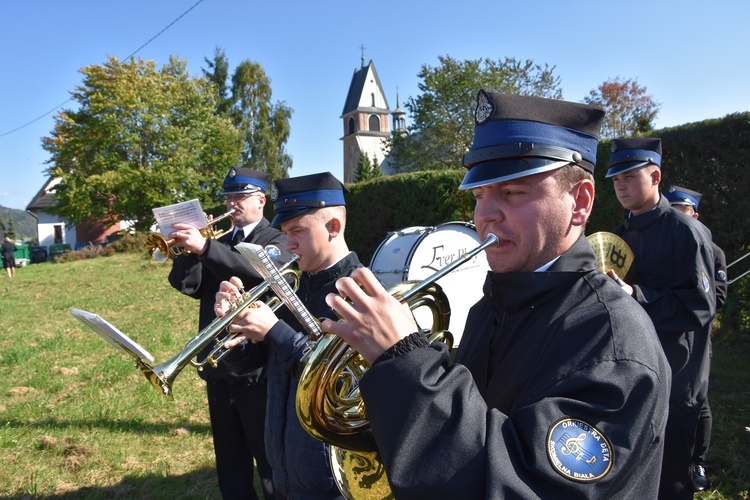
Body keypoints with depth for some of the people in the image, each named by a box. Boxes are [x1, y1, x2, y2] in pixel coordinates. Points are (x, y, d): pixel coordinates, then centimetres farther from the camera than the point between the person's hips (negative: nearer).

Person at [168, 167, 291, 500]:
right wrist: (188, 247, -12)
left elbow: (263, 274, -26)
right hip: (217, 363, 6)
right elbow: (186, 285, 2)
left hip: (256, 366, -6)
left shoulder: (275, 241, -4)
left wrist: (205, 248, -31)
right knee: (229, 459, 19)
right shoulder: (219, 242, 15)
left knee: (269, 458, 5)